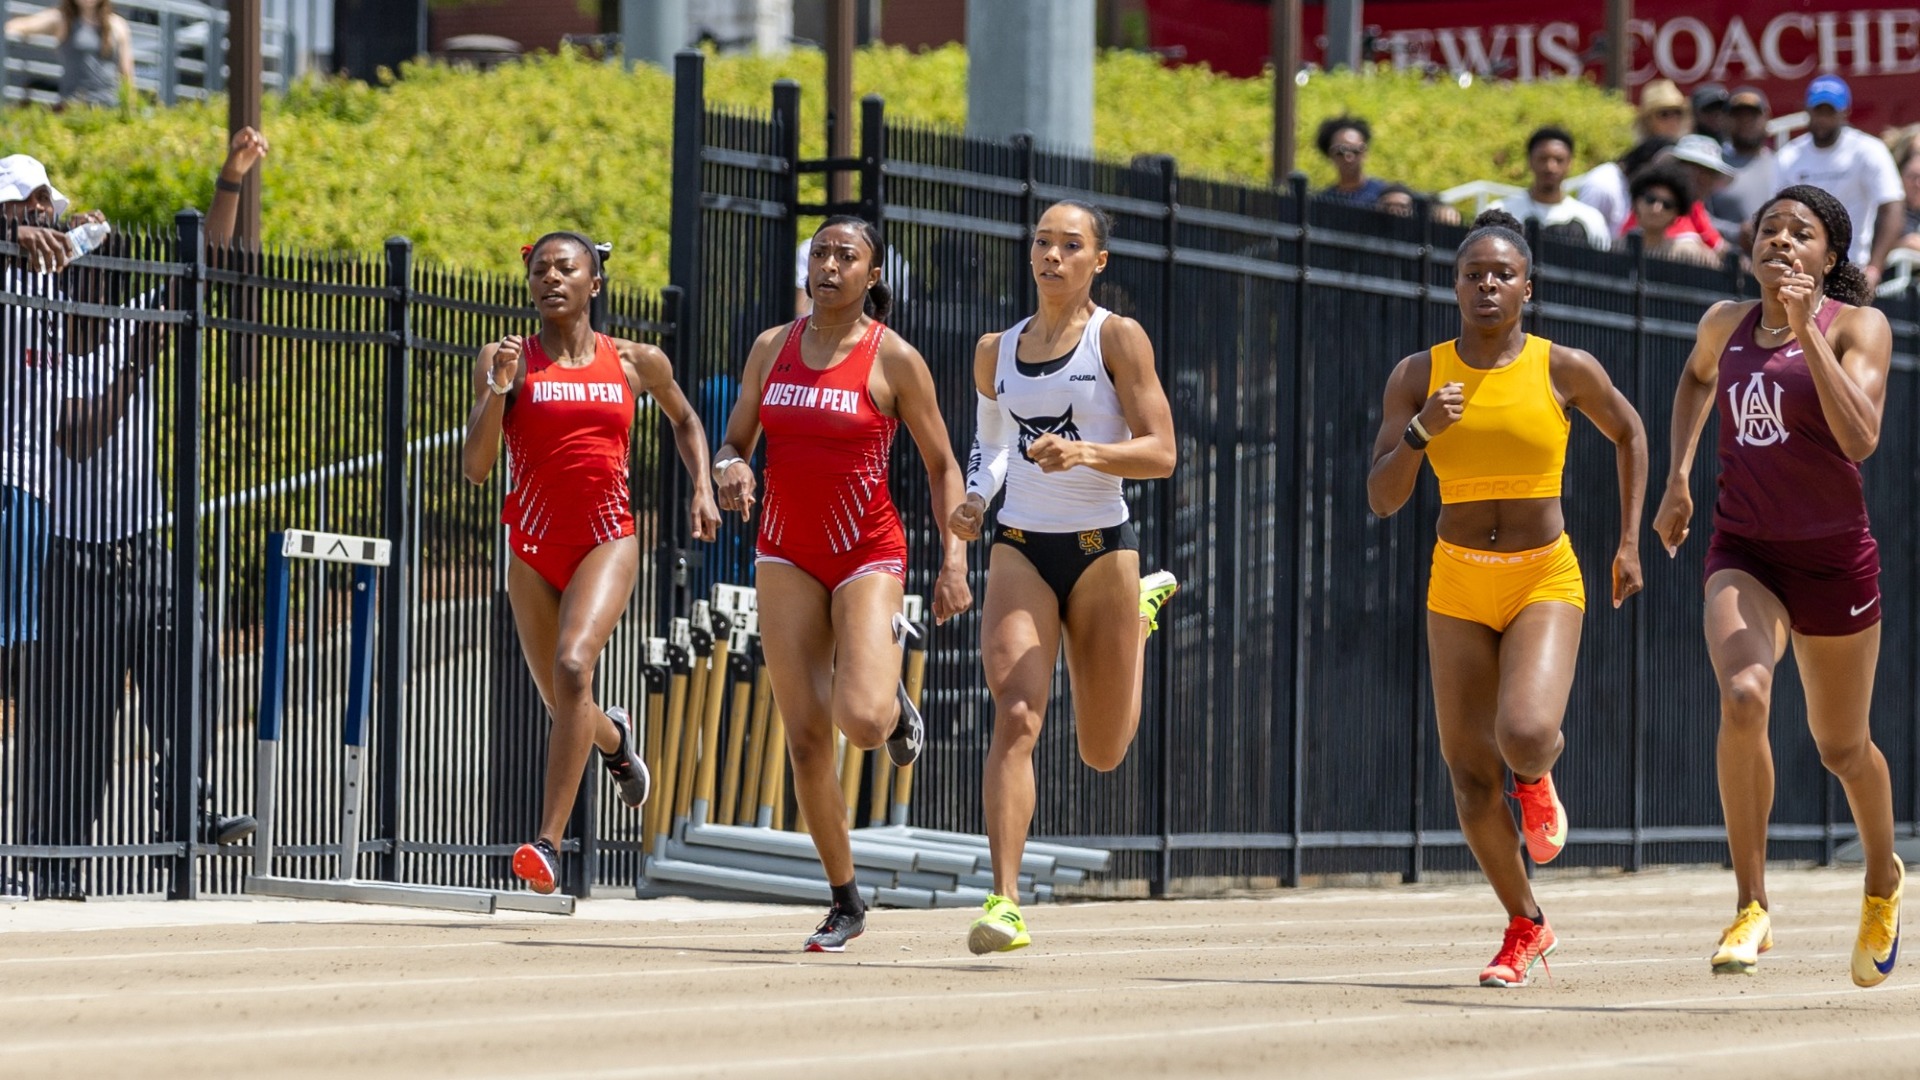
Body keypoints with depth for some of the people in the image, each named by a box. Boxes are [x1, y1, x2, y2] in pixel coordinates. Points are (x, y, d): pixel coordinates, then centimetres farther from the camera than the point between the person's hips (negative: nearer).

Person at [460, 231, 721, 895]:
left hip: (607, 540, -2)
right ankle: (614, 739, 54)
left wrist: (702, 488, 9)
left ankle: (548, 842, -29)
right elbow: (475, 467, -7)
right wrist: (498, 390, -20)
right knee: (564, 709, 13)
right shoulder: (507, 361, 0)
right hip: (533, 547, 2)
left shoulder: (636, 363, 3)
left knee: (573, 664, -28)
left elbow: (684, 419, 24)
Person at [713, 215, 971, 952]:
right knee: (806, 739, -3)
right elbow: (734, 441, 13)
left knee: (862, 720, -22)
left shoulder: (894, 360, -5)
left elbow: (942, 466, 0)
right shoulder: (772, 349, 6)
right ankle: (845, 901, 9)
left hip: (868, 554, -4)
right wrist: (730, 469, -11)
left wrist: (954, 561, -10)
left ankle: (893, 697, 17)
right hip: (786, 556, 4)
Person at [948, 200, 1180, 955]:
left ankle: (1142, 614, 46)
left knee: (1103, 752, 14)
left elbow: (1161, 454, -10)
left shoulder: (1117, 338, -5)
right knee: (1015, 719, -20)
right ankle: (1005, 901, -24)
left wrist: (1087, 452, -28)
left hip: (1101, 548, -2)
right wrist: (975, 499, 5)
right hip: (1020, 550, 2)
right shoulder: (996, 351, 8)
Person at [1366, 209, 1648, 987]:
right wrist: (1420, 432, -23)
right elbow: (1381, 499, -6)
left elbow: (1629, 435, 14)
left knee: (1525, 734, -26)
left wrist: (1629, 543, 11)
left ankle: (1538, 778, 14)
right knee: (1470, 774, 2)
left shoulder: (1565, 370, -5)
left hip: (1545, 580, -2)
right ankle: (1524, 926, 24)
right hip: (1458, 582, 2)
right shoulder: (1418, 375, -2)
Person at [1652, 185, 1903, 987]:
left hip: (1833, 554, -2)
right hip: (1742, 553, 2)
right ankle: (1751, 907, -19)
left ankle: (1883, 880, 44)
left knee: (1842, 748, 13)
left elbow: (1860, 439, -22)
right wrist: (1678, 476, 17)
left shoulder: (1857, 327, -7)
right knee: (1742, 698, -26)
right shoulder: (1725, 324, 5)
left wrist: (1807, 332, -25)